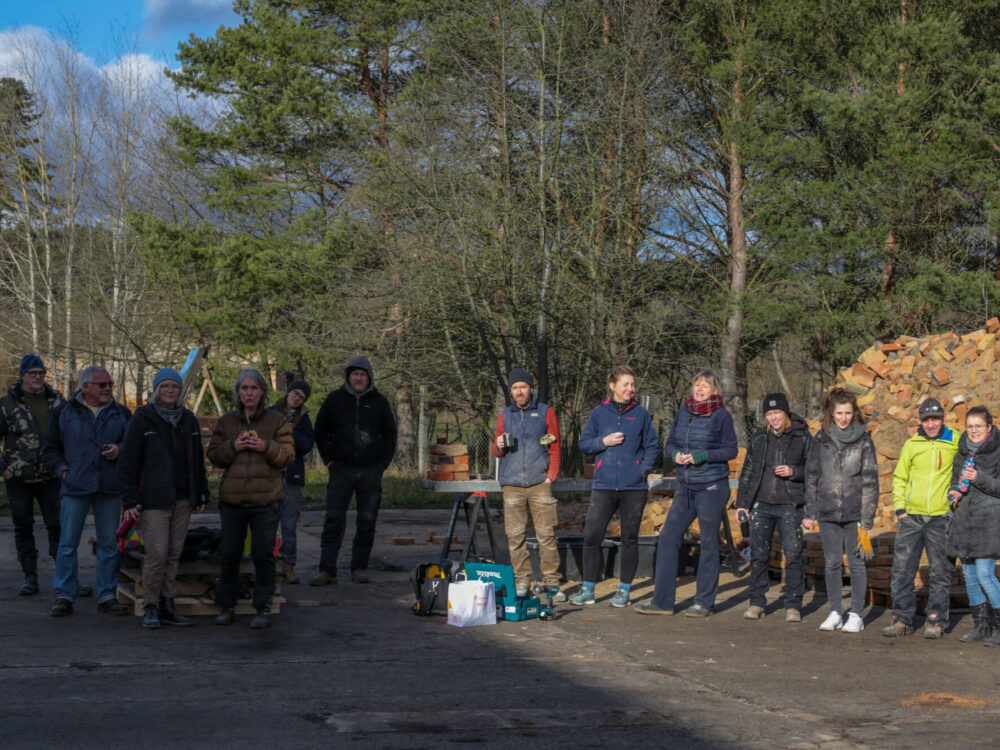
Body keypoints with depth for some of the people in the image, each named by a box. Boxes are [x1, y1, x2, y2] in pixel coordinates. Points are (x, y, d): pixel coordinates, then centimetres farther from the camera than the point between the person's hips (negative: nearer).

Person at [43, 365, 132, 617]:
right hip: (75, 487, -2)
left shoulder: (121, 414, 10)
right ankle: (64, 597, 5)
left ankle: (107, 596, 13)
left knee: (109, 544, 5)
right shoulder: (63, 413, 6)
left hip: (110, 489, 2)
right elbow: (50, 449, 10)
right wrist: (63, 470, -4)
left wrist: (119, 450, -7)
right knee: (68, 543, -2)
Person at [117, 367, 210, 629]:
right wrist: (130, 499, -10)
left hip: (182, 499, 5)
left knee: (174, 553, 7)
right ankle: (150, 608, 1)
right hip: (153, 499, -5)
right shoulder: (143, 418, -2)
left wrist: (201, 494, 17)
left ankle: (168, 605, 14)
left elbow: (197, 461, 21)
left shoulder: (188, 420, 14)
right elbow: (128, 460, -4)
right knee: (157, 553, -10)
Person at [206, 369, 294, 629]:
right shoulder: (226, 422, 10)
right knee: (229, 554, 7)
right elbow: (213, 454, 7)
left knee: (263, 555, 0)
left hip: (266, 501, -2)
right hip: (232, 500, 2)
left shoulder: (277, 421, 4)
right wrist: (232, 446, -11)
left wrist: (266, 447, -18)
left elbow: (288, 455, -1)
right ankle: (226, 606, 19)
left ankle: (263, 609, 9)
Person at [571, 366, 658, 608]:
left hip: (634, 487, 0)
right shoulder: (599, 412, 7)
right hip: (604, 485, 0)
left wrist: (644, 469, -4)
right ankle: (587, 589, 5)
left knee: (630, 538, 5)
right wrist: (603, 441, -8)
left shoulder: (641, 414, 5)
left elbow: (652, 445, 9)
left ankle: (624, 590, 15)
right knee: (591, 536, -5)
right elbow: (584, 443, 9)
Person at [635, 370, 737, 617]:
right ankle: (662, 600, 7)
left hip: (712, 487, -5)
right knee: (668, 537, 2)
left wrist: (701, 456, -18)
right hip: (685, 486, 6)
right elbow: (669, 443, 14)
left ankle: (704, 602, 12)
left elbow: (731, 450, -7)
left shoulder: (721, 416, -6)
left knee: (709, 543, 2)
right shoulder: (682, 413, 8)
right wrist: (676, 454, -8)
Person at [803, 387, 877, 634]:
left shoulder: (863, 440, -1)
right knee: (832, 563, 7)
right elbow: (811, 476, 11)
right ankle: (835, 612, 17)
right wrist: (810, 512, 7)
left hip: (854, 512, -2)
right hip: (827, 512, 2)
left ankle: (856, 614, 10)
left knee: (856, 562, 2)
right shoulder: (821, 440, 6)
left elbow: (870, 480, -2)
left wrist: (866, 517, -7)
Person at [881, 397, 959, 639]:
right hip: (911, 517, 2)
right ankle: (903, 619, 9)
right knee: (902, 569, 1)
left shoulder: (956, 442, 2)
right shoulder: (911, 444, 7)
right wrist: (899, 507, 4)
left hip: (941, 517, -2)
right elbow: (899, 478, 14)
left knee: (940, 572, 2)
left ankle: (935, 621, 12)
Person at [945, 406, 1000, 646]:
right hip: (964, 518, 7)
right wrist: (954, 492, 5)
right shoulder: (963, 451, 13)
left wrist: (979, 478, -21)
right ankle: (980, 625, 18)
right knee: (969, 574, 8)